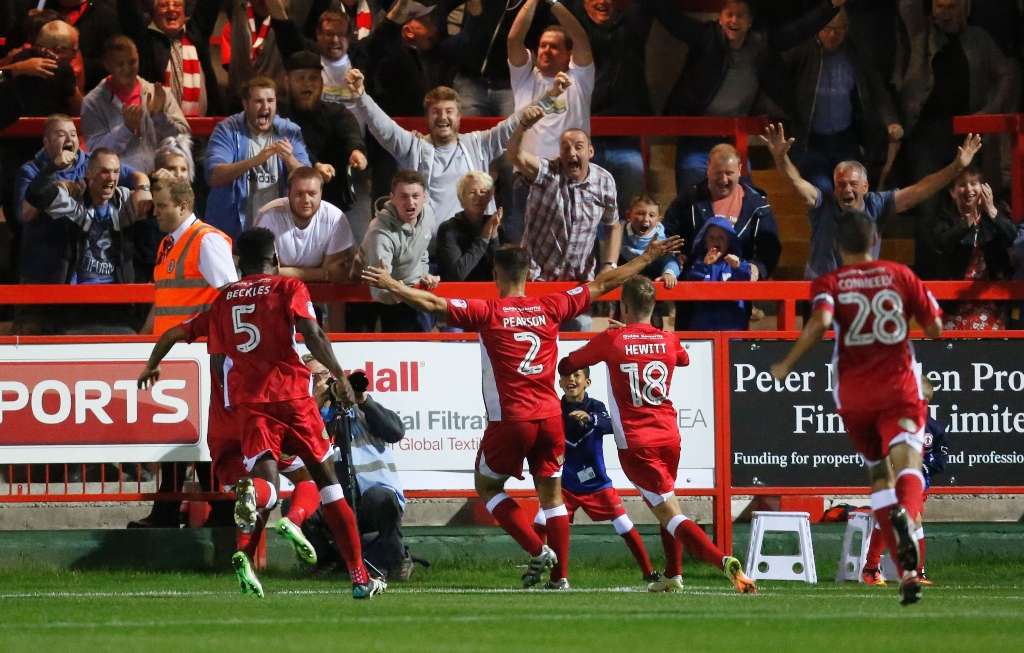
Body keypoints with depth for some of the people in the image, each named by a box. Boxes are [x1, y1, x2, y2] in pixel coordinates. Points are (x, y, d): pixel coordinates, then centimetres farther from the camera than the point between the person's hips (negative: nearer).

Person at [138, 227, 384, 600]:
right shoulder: (288, 288, 8)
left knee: (268, 483, -10)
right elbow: (313, 335, -8)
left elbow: (174, 334, 24)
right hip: (291, 392, -2)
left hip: (247, 401, 2)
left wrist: (151, 367, 41)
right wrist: (339, 376, -13)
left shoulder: (223, 300, 19)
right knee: (327, 481, 11)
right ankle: (360, 578, 10)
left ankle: (251, 492, -51)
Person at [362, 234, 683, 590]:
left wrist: (390, 285, -6)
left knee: (487, 486, 14)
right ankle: (560, 575, 10)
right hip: (550, 416, 3)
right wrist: (648, 257, 23)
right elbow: (602, 285, 13)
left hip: (511, 419, -3)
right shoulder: (550, 307, 5)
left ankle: (537, 550, 0)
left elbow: (434, 304, -12)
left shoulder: (487, 312, -5)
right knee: (551, 494, 13)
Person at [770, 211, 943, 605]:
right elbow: (935, 328, 6)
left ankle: (907, 573, 5)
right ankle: (906, 515, -53)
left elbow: (820, 322, -18)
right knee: (906, 460, -16)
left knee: (878, 473, 13)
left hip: (853, 392, 1)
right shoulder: (900, 275, 7)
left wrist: (787, 365, -8)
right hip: (900, 386, -1)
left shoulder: (829, 283, 3)